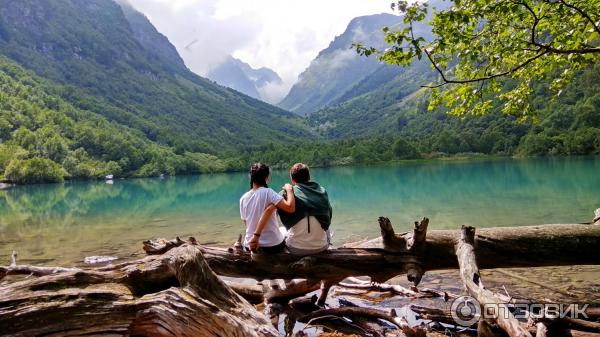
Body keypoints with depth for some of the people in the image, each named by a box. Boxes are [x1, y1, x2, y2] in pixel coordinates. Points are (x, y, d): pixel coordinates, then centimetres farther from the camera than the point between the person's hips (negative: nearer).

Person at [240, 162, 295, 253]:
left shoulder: (243, 198, 0)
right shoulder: (268, 192, -16)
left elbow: (246, 223, 8)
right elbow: (290, 208, -25)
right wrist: (289, 190, -10)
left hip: (251, 246, 5)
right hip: (273, 245, -5)